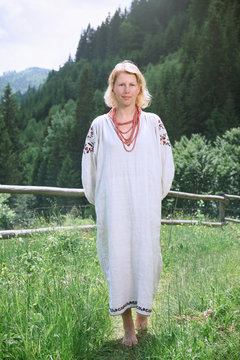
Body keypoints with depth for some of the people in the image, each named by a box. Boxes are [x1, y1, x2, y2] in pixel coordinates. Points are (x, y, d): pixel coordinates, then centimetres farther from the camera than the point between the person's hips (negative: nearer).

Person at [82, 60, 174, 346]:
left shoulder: (153, 122, 7)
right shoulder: (99, 125, 6)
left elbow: (166, 161, 10)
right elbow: (89, 165, 10)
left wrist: (157, 196, 9)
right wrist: (98, 201, 10)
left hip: (145, 206, 0)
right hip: (113, 207, 0)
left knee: (145, 255, 1)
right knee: (117, 257, 0)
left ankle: (143, 309, 26)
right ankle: (128, 326, 11)